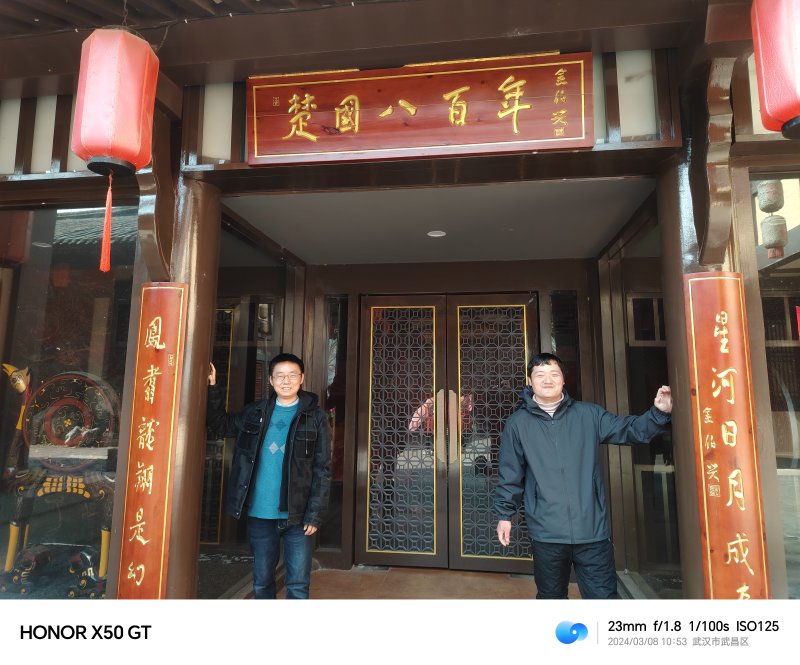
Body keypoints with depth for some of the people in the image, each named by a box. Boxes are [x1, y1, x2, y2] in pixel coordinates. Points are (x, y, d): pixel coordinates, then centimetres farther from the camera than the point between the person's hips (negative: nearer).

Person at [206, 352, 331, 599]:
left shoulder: (315, 417, -3)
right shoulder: (254, 413, 6)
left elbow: (322, 470, -4)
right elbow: (220, 426, 17)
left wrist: (315, 514, -10)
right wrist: (212, 388, 5)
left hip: (297, 515, -3)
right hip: (259, 514, 3)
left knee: (298, 585, 3)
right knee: (261, 583, 15)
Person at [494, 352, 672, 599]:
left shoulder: (588, 415, 5)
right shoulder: (517, 424, 1)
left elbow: (630, 429, 5)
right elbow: (510, 475, 5)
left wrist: (659, 412, -12)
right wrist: (504, 514, 8)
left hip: (592, 529, 1)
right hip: (547, 532, 0)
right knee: (551, 596, 18)